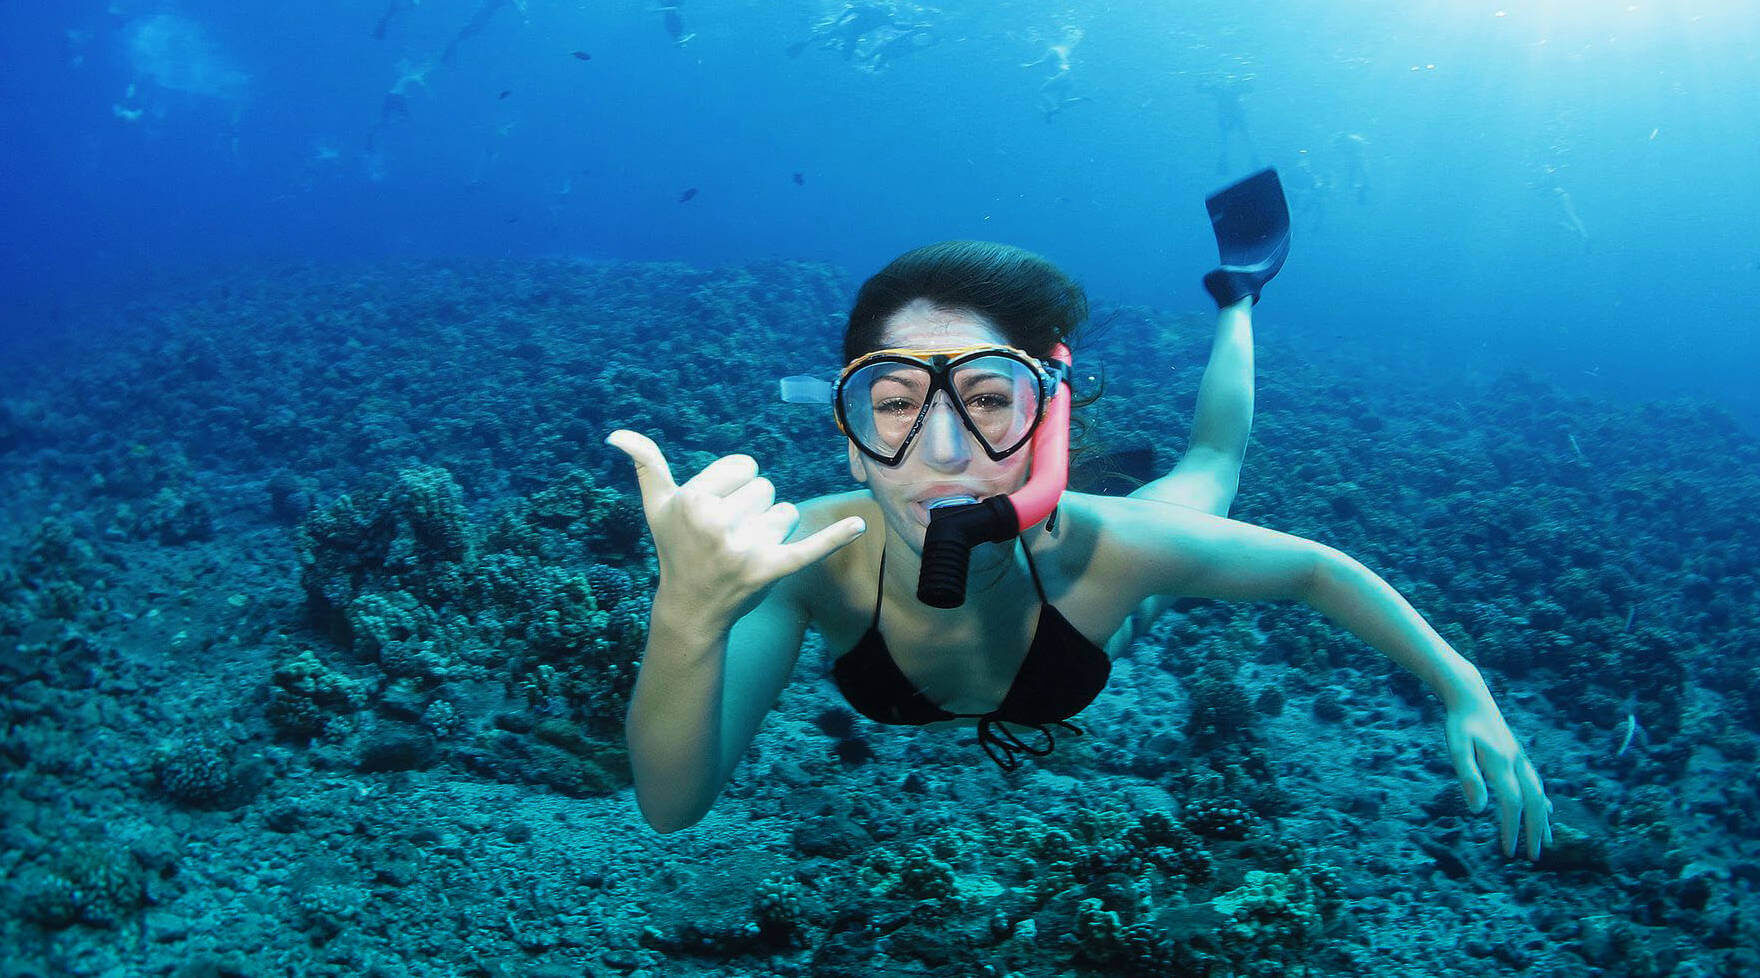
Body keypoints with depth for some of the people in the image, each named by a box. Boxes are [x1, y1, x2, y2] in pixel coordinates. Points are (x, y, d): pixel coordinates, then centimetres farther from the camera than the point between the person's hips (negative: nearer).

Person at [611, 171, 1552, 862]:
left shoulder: (1099, 548, -45)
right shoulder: (815, 555, -45)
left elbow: (1318, 569, -27)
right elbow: (673, 803, -52)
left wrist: (1466, 692, -29)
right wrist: (690, 618, -71)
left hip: (1102, 599, 0)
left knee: (1209, 467, 29)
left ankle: (1237, 291, 49)